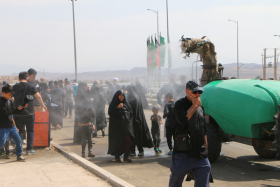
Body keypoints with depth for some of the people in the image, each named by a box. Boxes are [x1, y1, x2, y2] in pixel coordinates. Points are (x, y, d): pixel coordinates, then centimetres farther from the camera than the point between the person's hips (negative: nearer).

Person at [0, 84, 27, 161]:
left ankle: (19, 156, 19)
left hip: (11, 126, 8)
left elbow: (13, 111, 17)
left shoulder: (9, 100, 11)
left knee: (18, 139, 7)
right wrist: (17, 109, -20)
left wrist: (23, 107, 5)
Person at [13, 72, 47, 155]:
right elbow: (38, 96, -8)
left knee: (19, 130, 14)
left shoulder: (14, 87, 2)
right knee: (30, 131, 8)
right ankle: (29, 149, 6)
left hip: (18, 113, 2)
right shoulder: (30, 86, -4)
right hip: (29, 113, -2)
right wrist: (42, 105, 6)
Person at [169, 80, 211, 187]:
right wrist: (194, 106, -15)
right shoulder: (180, 104, -5)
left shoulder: (200, 107, 15)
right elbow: (182, 120, -25)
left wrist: (205, 144, 22)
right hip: (183, 153, -5)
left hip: (200, 153, 5)